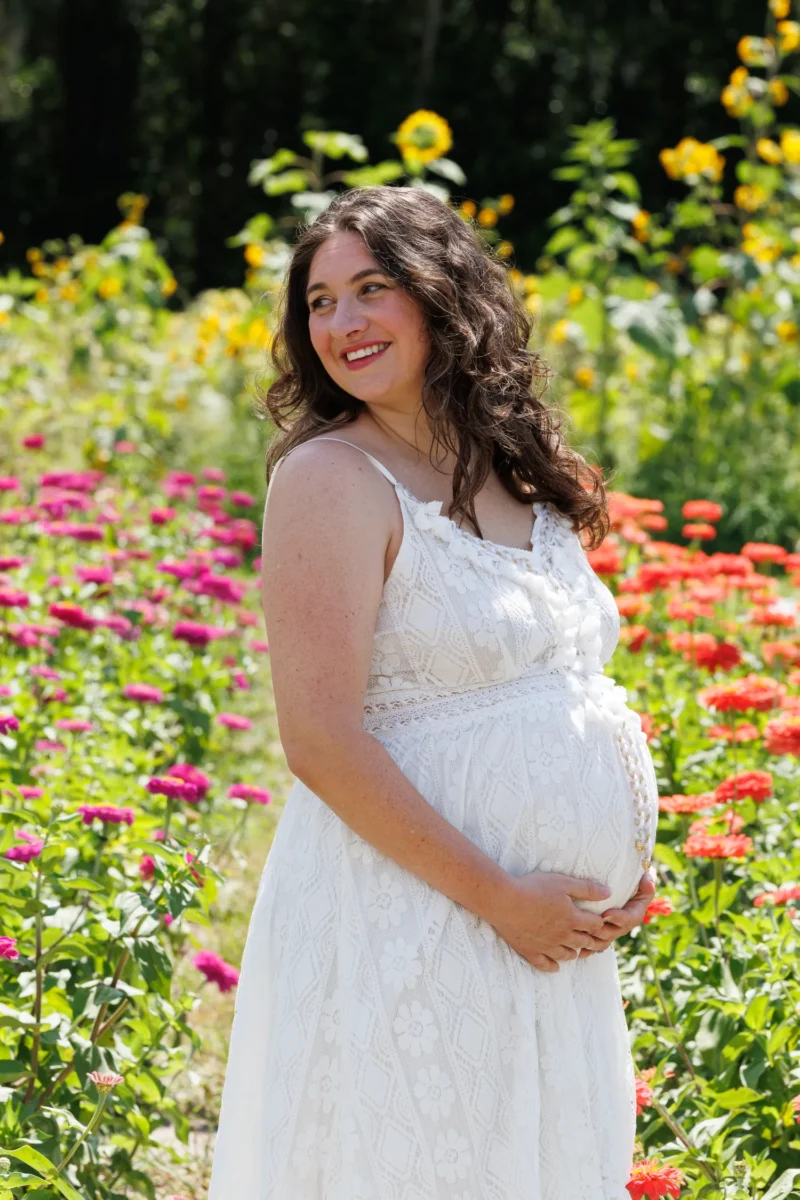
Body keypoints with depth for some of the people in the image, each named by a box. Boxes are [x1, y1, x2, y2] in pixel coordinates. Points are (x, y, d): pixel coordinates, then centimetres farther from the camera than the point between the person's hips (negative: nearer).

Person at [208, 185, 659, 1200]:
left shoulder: (523, 476, 10)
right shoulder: (333, 477, -11)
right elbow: (321, 743, -18)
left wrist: (623, 866, 6)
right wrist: (501, 897, -17)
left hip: (555, 942, 7)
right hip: (407, 917, -7)